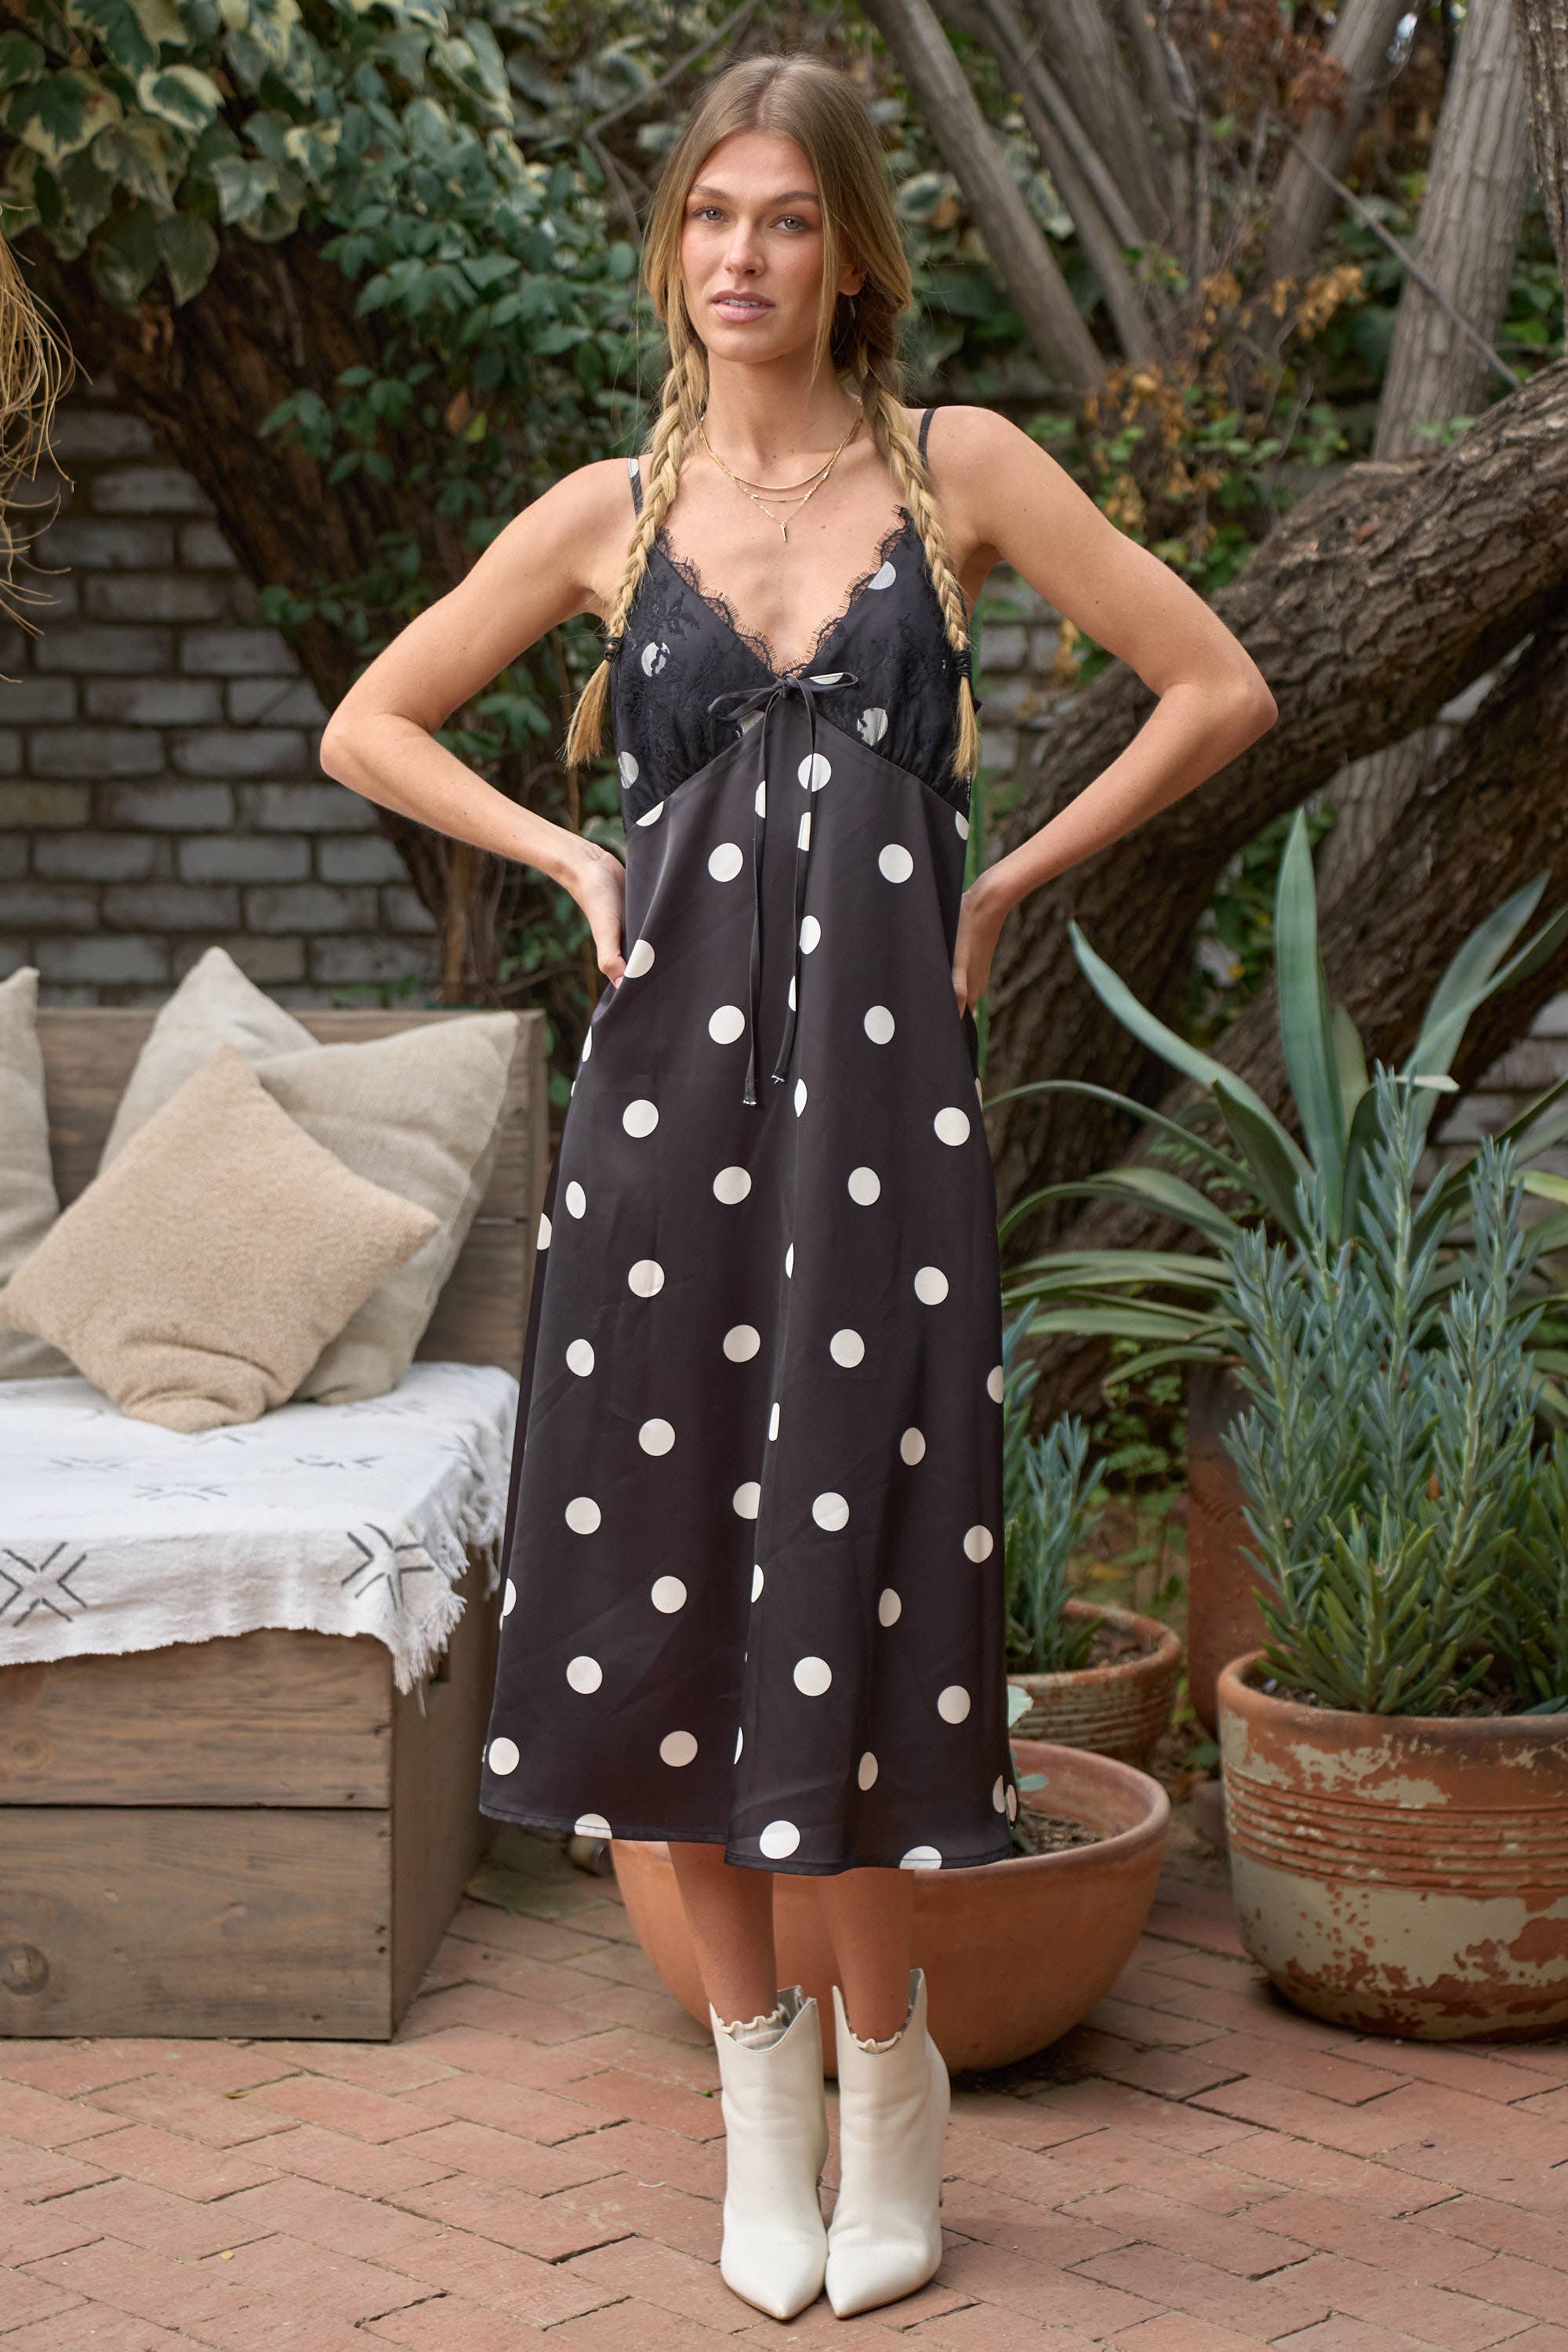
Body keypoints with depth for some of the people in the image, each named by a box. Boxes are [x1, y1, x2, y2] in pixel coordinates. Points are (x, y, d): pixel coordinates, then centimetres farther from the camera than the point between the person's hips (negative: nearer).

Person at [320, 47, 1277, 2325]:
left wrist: (1009, 881, 3)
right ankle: (758, 2079, 16)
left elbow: (1221, 687, 6)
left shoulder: (960, 470, 5)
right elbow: (371, 723, 17)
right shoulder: (612, 512, 9)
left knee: (850, 1560, -3)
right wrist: (571, 861, 5)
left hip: (882, 1074, -2)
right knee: (671, 1561, 2)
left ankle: (885, 2073, 15)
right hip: (671, 1070, 2)